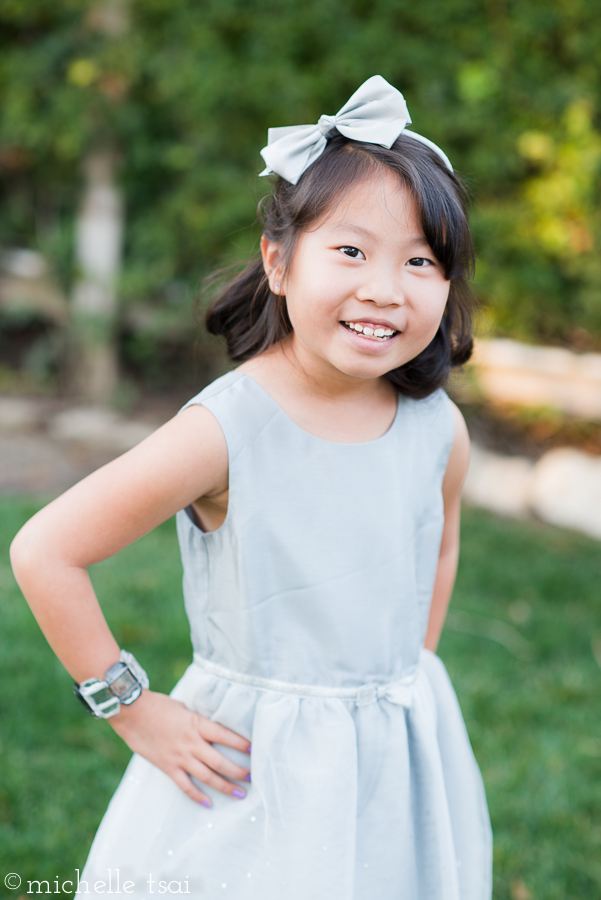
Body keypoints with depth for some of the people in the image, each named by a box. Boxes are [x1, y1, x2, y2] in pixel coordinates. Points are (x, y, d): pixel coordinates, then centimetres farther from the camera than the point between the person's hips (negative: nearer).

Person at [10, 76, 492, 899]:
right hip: (251, 769, -4)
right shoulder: (225, 430, -22)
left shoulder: (440, 430, -6)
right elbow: (43, 552, -18)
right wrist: (132, 709, -12)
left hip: (401, 766, 5)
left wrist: (409, 675, 12)